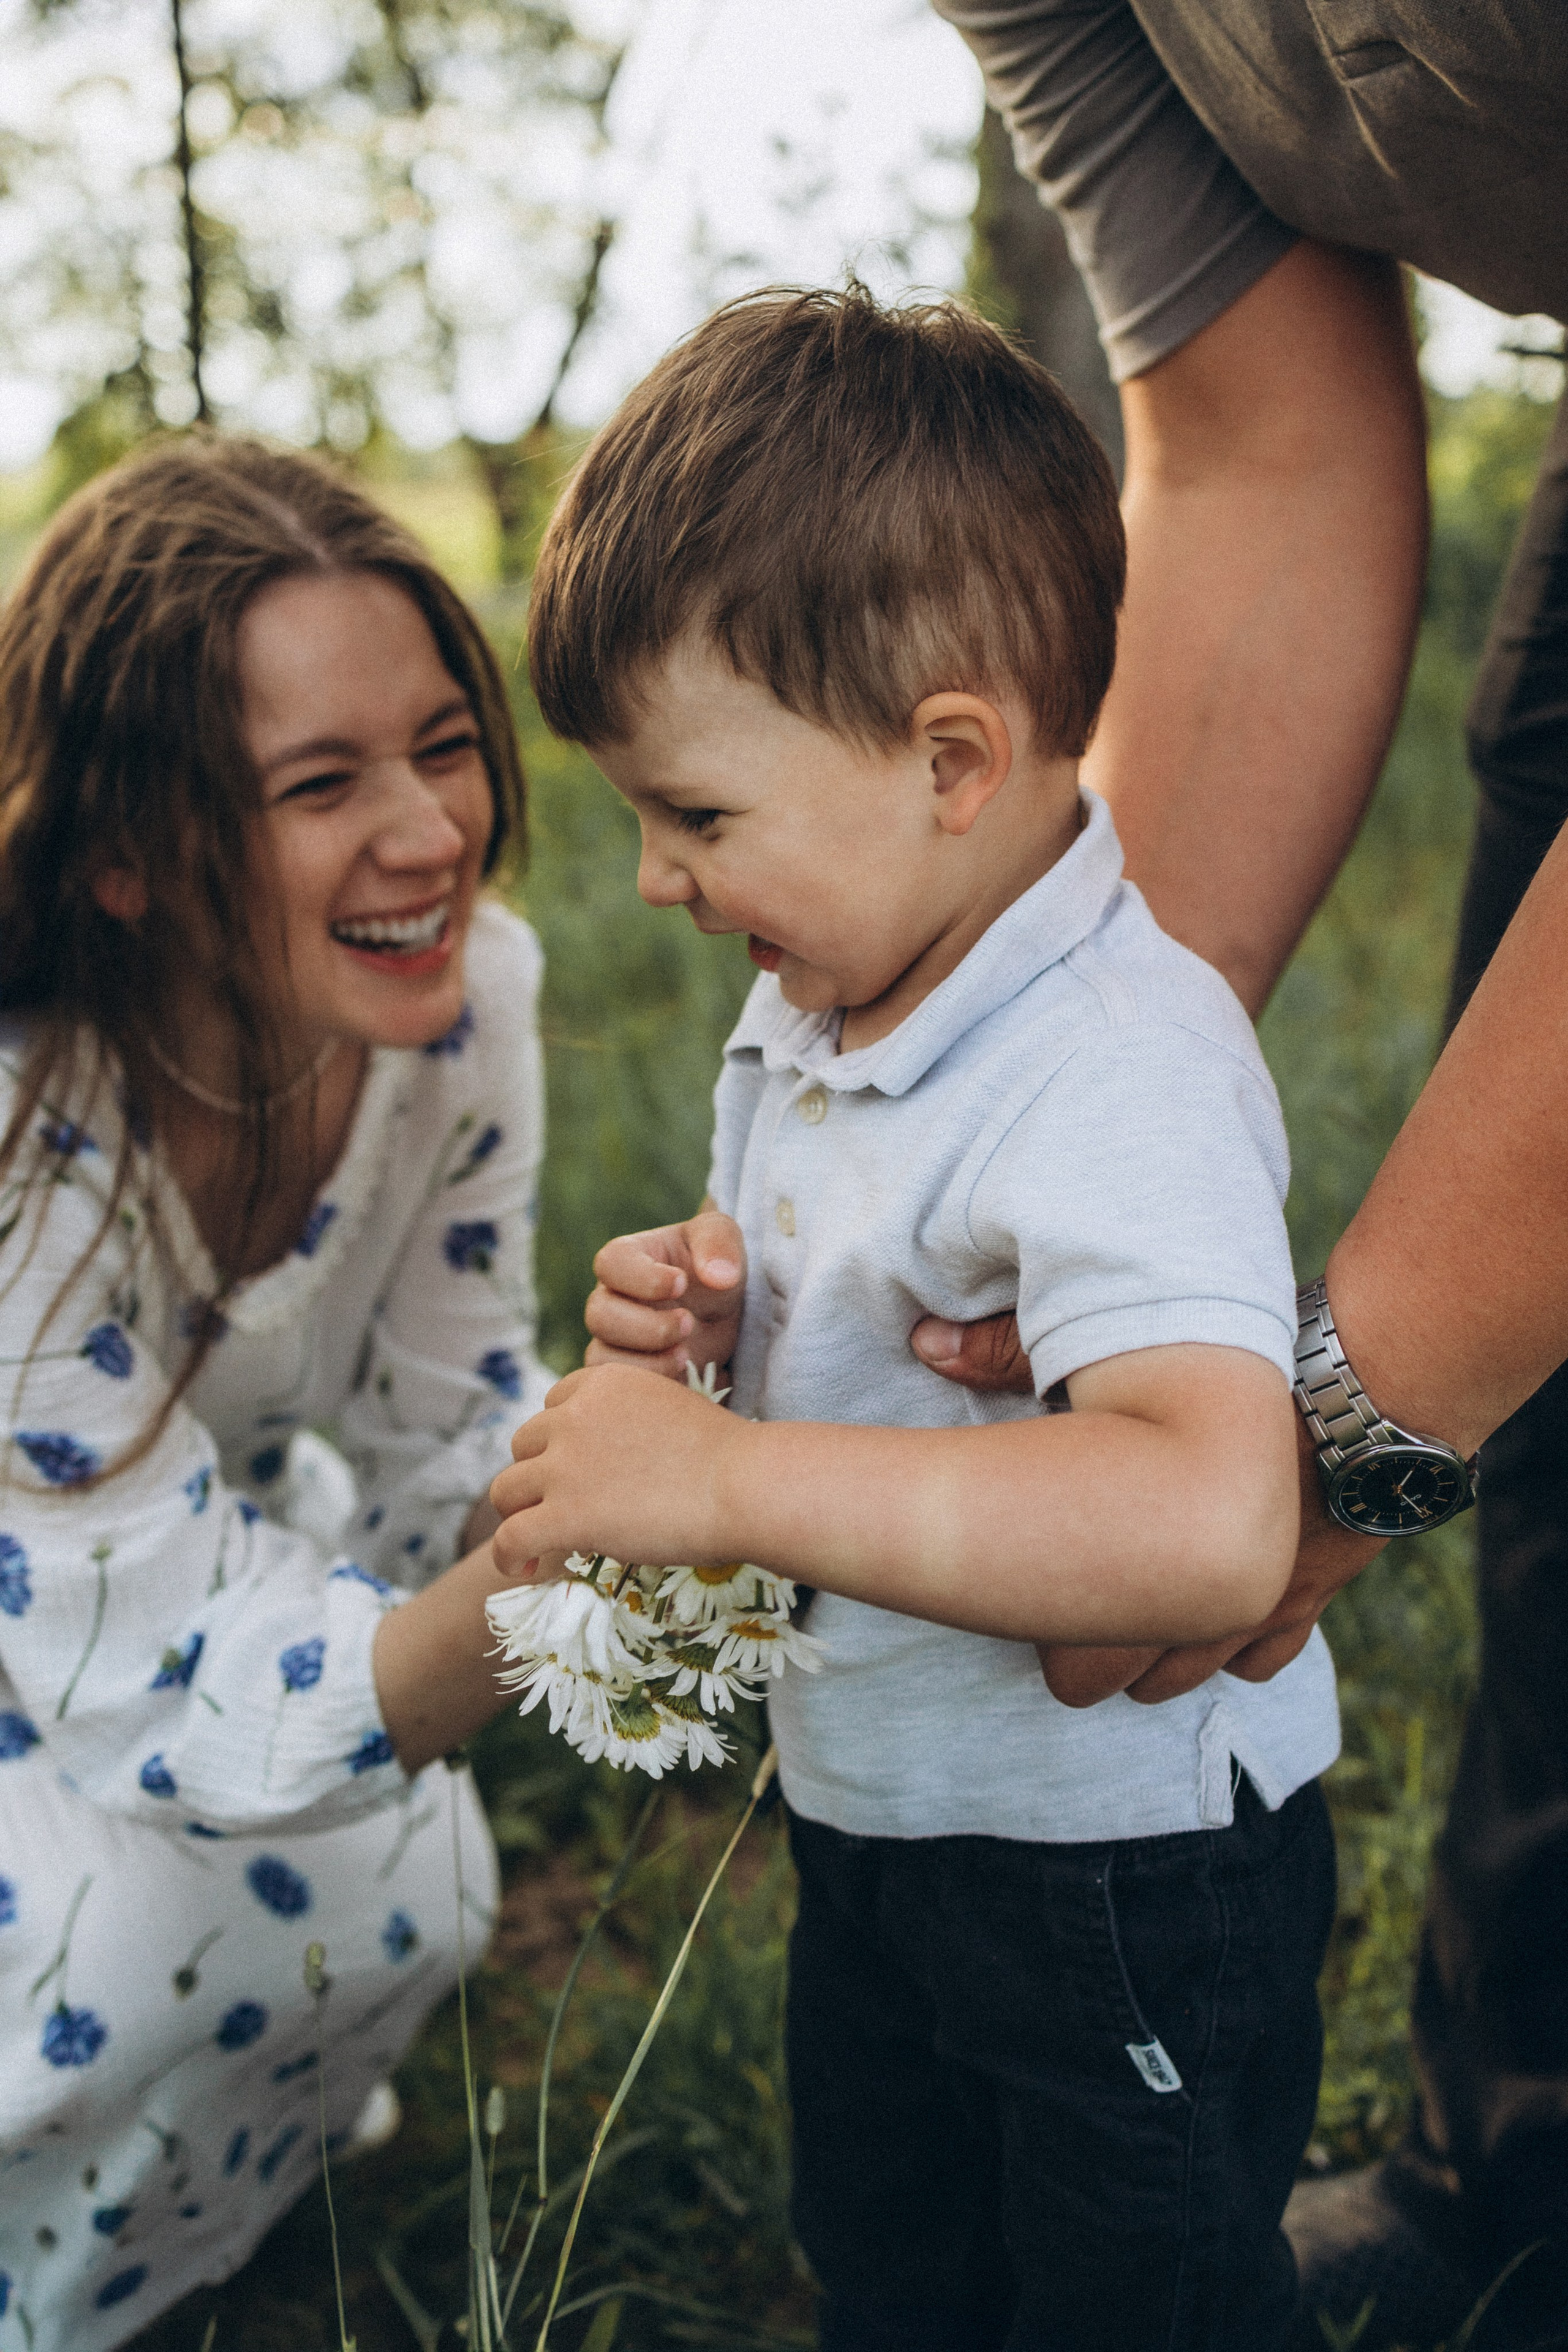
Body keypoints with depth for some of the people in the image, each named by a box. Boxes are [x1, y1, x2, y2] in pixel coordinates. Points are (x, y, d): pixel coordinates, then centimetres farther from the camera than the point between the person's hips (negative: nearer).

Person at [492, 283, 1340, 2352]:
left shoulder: (1121, 1075, -31)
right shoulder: (820, 999, -2)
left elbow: (1212, 1521, -46)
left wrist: (721, 1479, -42)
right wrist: (710, 1316, -8)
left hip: (1125, 1881, -8)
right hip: (878, 1817, 9)